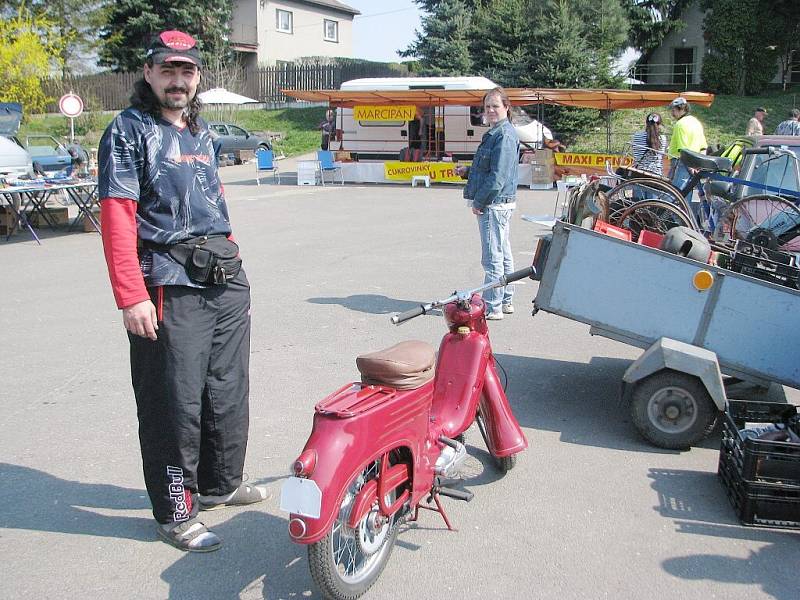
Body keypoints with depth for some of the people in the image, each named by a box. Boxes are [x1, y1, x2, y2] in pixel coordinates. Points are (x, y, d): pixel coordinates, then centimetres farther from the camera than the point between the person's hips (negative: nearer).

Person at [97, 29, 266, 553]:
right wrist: (132, 297, -20)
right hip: (169, 288, -7)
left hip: (226, 283, 8)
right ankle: (175, 513, 13)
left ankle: (220, 483, 34)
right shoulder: (129, 130, -4)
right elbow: (117, 217, -13)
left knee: (228, 392, 16)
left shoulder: (202, 132, 19)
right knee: (175, 404, -2)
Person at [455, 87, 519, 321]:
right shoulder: (494, 133, 18)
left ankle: (492, 308, 0)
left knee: (493, 257, -6)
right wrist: (467, 172, 9)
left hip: (495, 203, -11)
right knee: (503, 254, 16)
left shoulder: (504, 135, -15)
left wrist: (479, 202, -16)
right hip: (498, 204, 11)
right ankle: (505, 301, 27)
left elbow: (498, 176, -21)